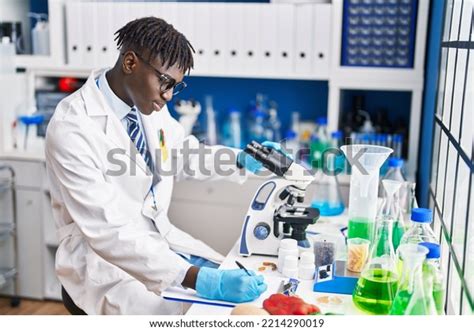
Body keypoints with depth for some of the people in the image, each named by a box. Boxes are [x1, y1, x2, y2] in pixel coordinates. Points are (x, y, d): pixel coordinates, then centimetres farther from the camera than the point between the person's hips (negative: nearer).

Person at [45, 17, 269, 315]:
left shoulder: (150, 104, -3)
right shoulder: (72, 128, -25)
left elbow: (185, 154, 14)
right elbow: (109, 233, -30)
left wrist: (243, 160, -4)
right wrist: (196, 278, -36)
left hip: (159, 239, 7)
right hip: (105, 259, -7)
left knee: (243, 287, 2)